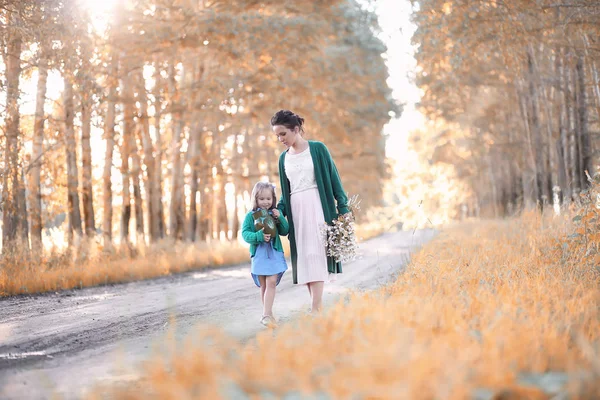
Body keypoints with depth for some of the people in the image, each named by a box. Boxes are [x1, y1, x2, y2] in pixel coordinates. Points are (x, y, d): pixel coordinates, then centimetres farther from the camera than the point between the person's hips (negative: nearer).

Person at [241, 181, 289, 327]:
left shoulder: (275, 214, 4)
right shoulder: (251, 216, -3)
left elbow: (285, 231, 5)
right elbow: (245, 233, -9)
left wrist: (280, 218, -12)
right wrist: (258, 236, -27)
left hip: (274, 253, 1)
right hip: (259, 254, -1)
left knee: (271, 283, -10)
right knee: (263, 285, 10)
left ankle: (266, 314, -12)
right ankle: (268, 314, 21)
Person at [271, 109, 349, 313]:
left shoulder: (317, 149, 0)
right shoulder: (284, 158, 13)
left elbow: (334, 179, 0)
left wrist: (343, 209, -5)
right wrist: (279, 210, 1)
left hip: (317, 208, -5)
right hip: (296, 212, 5)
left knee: (316, 256, -12)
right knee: (304, 260, 0)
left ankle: (316, 309, -15)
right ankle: (317, 308, 3)